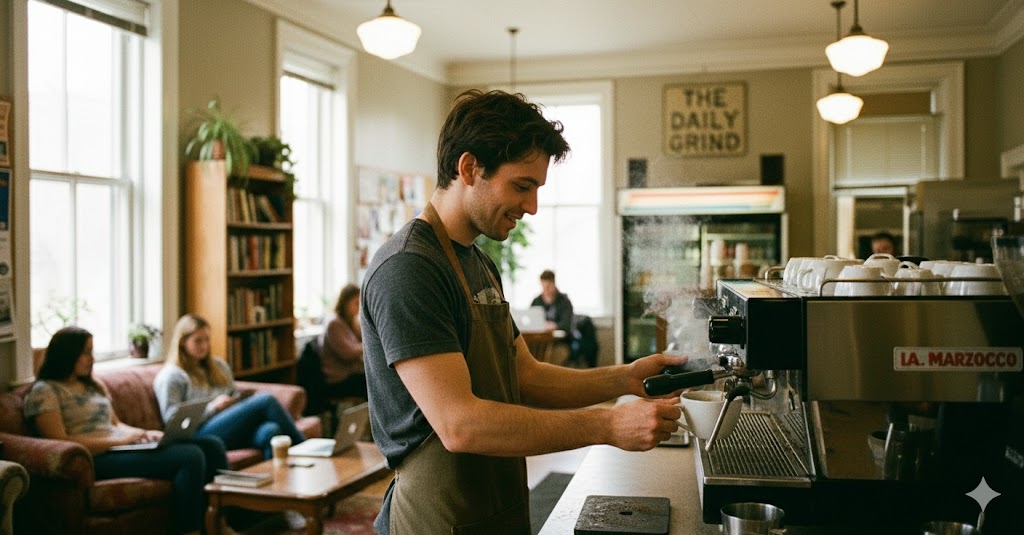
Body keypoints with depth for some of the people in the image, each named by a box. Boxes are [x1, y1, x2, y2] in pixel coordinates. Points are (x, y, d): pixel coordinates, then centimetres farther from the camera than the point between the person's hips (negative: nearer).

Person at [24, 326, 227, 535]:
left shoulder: (94, 385, 23)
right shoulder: (44, 391, -3)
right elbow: (61, 443, -14)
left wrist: (144, 433, 3)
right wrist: (118, 441, -17)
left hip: (124, 449, 9)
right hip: (97, 459, -8)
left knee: (212, 446, -11)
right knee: (190, 457, -29)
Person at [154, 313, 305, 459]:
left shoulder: (219, 366, 27)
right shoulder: (170, 376, 6)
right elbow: (172, 419, -3)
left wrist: (240, 398, 7)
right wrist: (213, 407, -10)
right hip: (203, 432, -6)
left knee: (269, 431, -32)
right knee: (266, 400, -24)